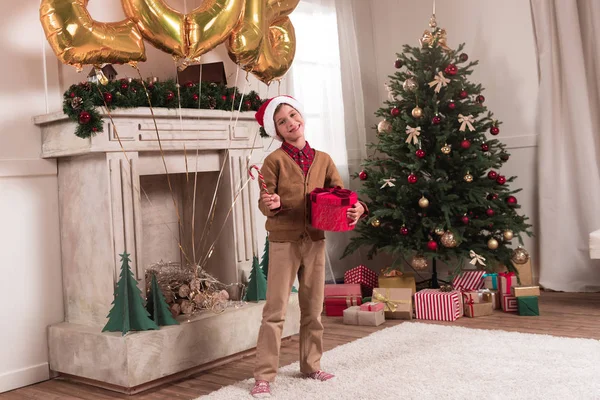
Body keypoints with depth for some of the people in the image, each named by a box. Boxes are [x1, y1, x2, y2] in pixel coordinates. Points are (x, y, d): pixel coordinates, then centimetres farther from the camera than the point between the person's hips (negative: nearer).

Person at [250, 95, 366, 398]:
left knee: (313, 309, 14)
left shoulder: (322, 159, 6)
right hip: (284, 242, -4)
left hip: (315, 240, 5)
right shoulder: (275, 160, -7)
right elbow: (264, 202, -11)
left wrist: (356, 208, -14)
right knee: (275, 311, -3)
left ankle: (311, 366, 29)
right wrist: (270, 204, -34)